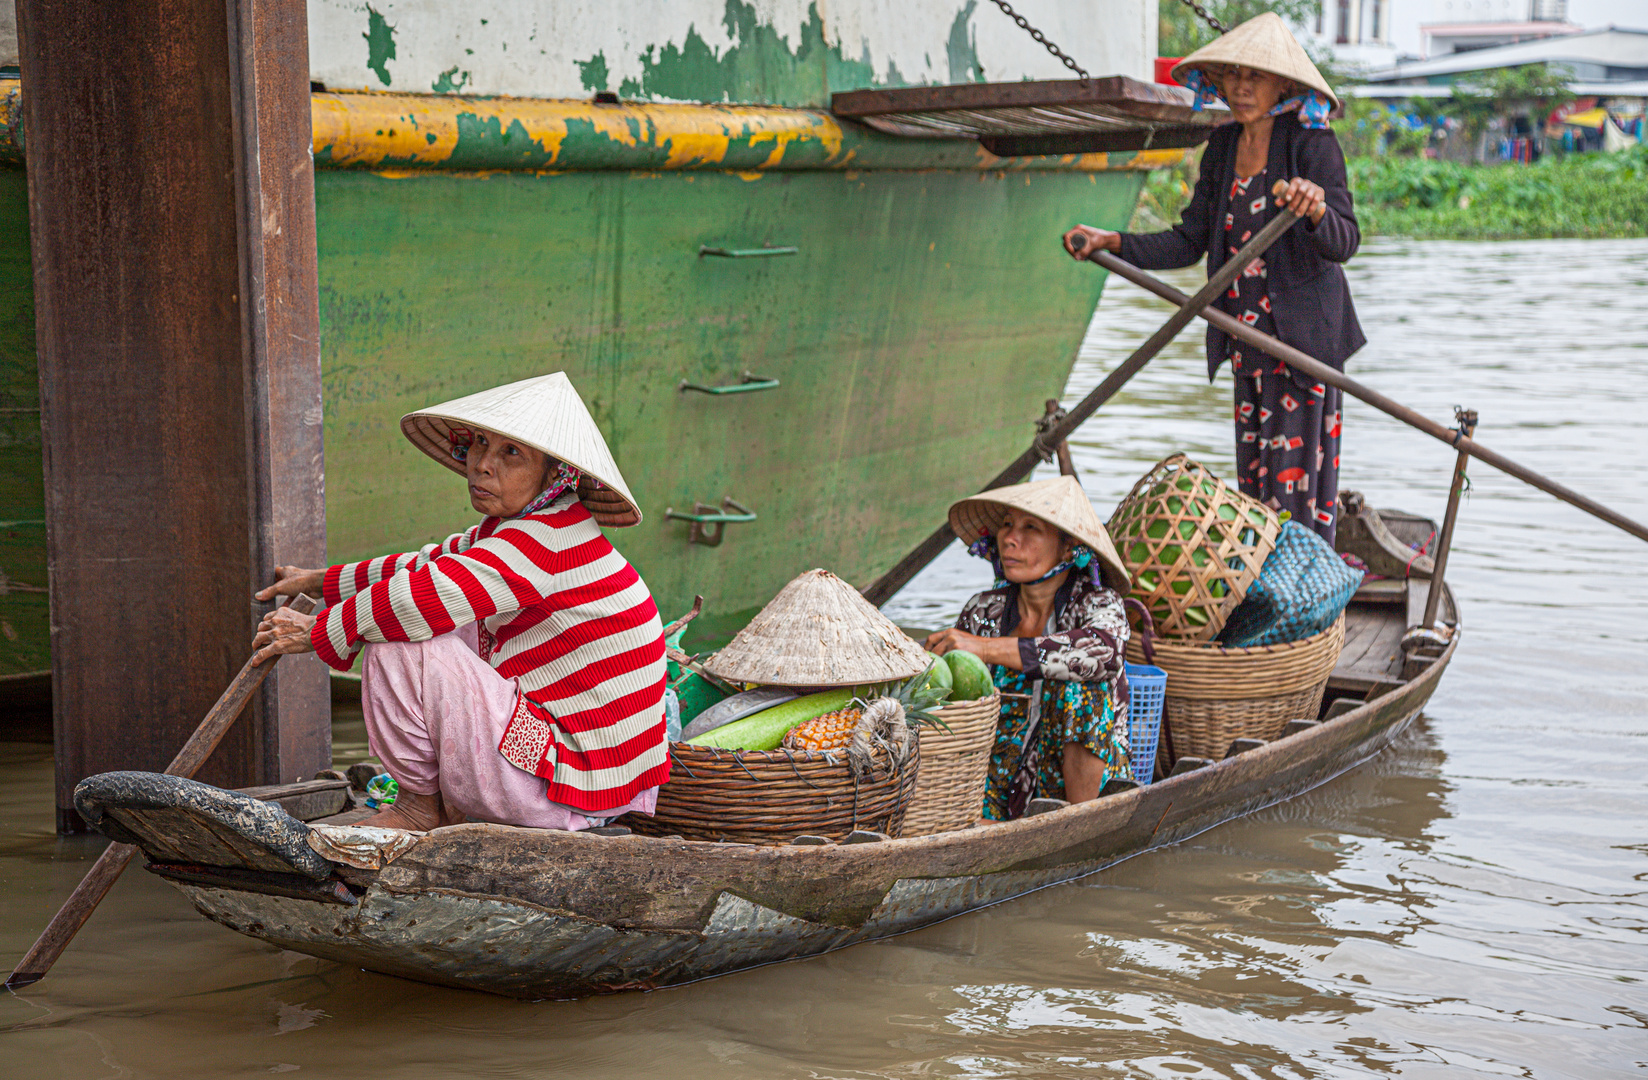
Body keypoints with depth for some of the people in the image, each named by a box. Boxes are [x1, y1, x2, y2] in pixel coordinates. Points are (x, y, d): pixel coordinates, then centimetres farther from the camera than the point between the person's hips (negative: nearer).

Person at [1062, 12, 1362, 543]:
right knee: (1255, 479, 7)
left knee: (1298, 473, -8)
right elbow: (1189, 242, 11)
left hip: (1304, 334, -6)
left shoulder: (1312, 143, -10)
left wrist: (1318, 211, -42)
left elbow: (1344, 241, -20)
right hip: (1248, 338, 6)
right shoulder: (1223, 146, 9)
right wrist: (1113, 242, 1)